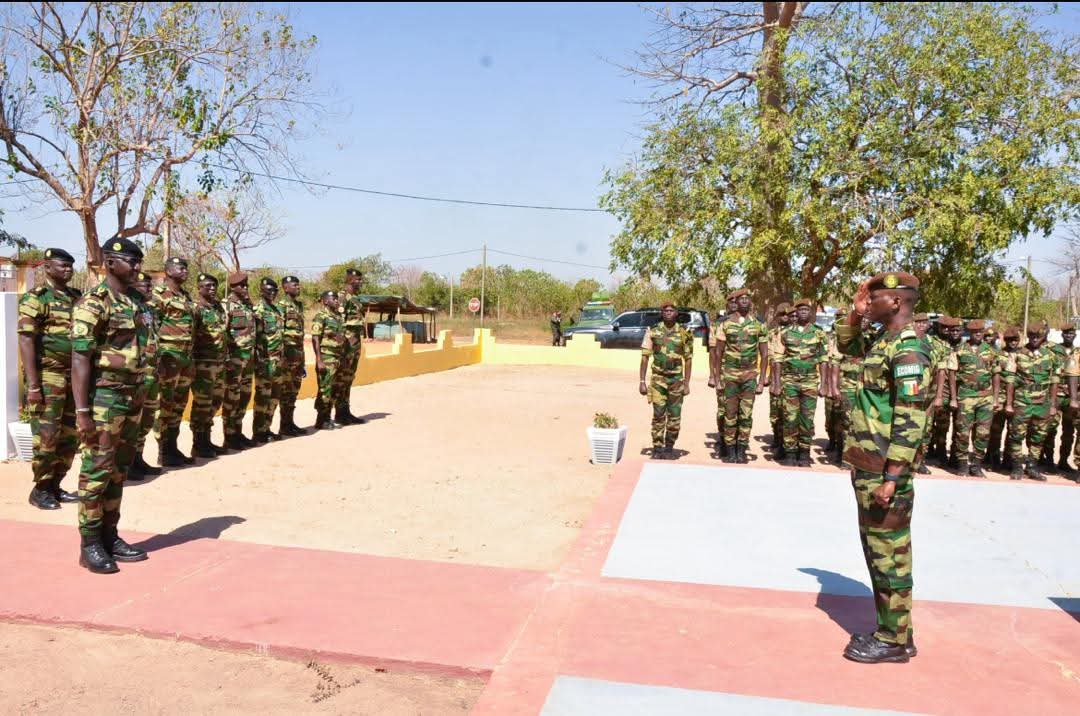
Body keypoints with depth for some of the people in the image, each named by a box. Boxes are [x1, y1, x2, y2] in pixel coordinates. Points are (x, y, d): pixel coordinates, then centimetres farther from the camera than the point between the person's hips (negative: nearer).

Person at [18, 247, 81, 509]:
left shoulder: (77, 298, 13)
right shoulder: (35, 298, -8)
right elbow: (26, 341, -13)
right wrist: (33, 384, -18)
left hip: (75, 376, 7)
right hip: (48, 377, -7)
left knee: (70, 436, 10)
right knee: (47, 436, -3)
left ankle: (55, 485, 22)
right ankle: (40, 489, 10)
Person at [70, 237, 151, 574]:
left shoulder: (134, 302, 12)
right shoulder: (93, 303, -12)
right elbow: (80, 359, -16)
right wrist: (82, 411, -21)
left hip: (131, 397, 8)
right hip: (104, 397, -8)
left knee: (119, 471, 12)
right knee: (97, 471, -2)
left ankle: (110, 536, 21)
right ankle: (90, 545, 6)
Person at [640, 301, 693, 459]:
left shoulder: (684, 334, 1)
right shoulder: (653, 332, 0)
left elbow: (688, 360, 4)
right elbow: (645, 357, 1)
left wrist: (687, 384, -1)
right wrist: (642, 381, -4)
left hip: (676, 379, 1)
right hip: (658, 378, -1)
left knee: (675, 417, 3)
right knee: (658, 415, -1)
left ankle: (669, 448, 16)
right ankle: (657, 448, 8)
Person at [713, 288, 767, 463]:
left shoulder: (759, 326, 4)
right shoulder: (726, 324, 1)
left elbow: (764, 355, 6)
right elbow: (718, 352, 4)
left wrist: (762, 380, 1)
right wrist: (718, 377, 0)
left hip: (750, 375, 1)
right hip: (730, 373, -1)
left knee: (746, 415, 1)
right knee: (730, 414, 0)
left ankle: (742, 451, 8)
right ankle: (730, 451, 6)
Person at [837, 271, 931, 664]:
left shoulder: (907, 349, -17)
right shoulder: (880, 339, 11)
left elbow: (911, 420, -22)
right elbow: (846, 344, 34)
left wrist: (891, 478, -23)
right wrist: (855, 312, 15)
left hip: (884, 471, -10)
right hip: (868, 467, 10)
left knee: (889, 553, 1)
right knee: (878, 552, 16)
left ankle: (894, 640, 13)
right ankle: (891, 631, 27)